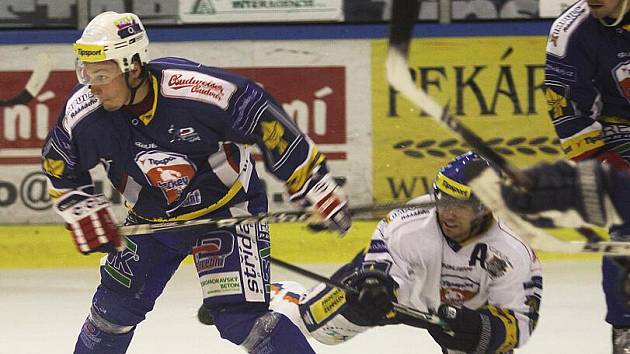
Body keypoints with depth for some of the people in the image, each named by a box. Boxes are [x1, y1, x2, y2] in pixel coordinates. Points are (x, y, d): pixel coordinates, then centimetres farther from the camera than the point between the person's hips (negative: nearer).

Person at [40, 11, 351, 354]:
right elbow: (60, 167, 4)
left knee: (239, 317, -17)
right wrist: (88, 218, -2)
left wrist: (321, 190, -16)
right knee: (114, 306, 7)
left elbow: (268, 124, -21)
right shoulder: (84, 110, -18)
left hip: (228, 207, -5)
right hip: (152, 218, 5)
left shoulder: (197, 88, -33)